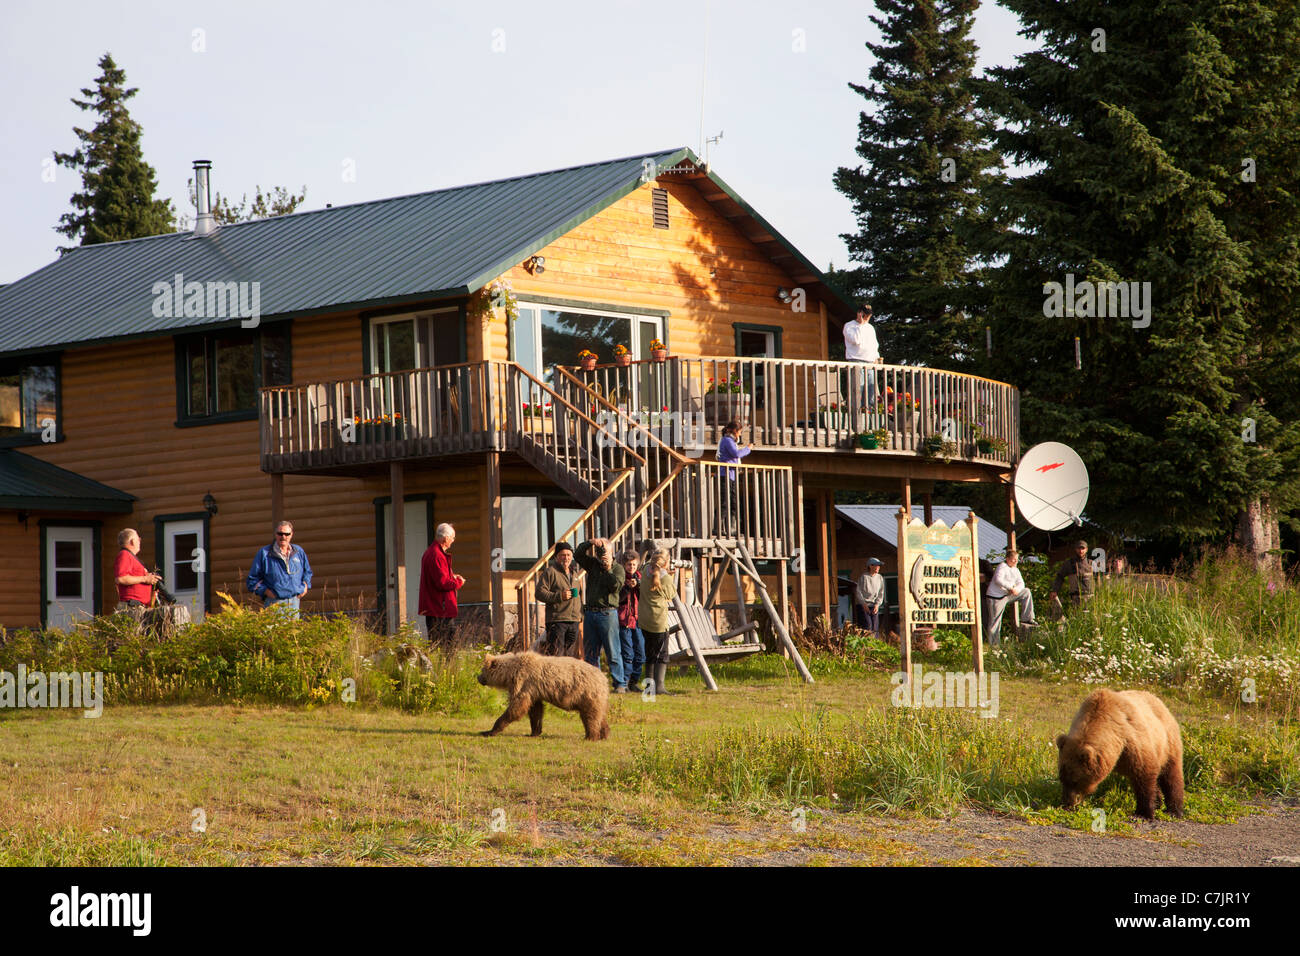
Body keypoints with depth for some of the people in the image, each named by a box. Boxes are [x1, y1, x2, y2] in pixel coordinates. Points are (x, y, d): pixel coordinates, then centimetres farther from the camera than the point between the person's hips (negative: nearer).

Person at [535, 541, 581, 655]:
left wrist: (581, 614, 21)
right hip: (557, 620, -7)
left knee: (567, 653, 10)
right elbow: (540, 593, -12)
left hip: (574, 620, 7)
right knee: (555, 654, -13)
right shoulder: (550, 572, -4)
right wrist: (559, 596, -21)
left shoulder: (574, 573, 20)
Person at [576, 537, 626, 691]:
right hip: (590, 613, 5)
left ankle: (620, 684, -4)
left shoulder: (617, 568, 3)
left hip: (607, 613, -5)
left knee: (612, 652, -6)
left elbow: (616, 586, -10)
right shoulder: (593, 564, 14)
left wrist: (608, 569, -13)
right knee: (590, 653, 6)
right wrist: (590, 543, -7)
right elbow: (579, 553, 6)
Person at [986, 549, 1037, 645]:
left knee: (1026, 592, 0)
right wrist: (1011, 587, -33)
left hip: (1008, 594, 8)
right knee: (995, 621, -5)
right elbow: (998, 580, -29)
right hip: (996, 596, -8)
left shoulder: (1015, 570, 12)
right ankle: (994, 644, 2)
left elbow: (1021, 583, 7)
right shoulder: (1002, 567, -13)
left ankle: (1027, 618, 0)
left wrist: (1016, 589, -16)